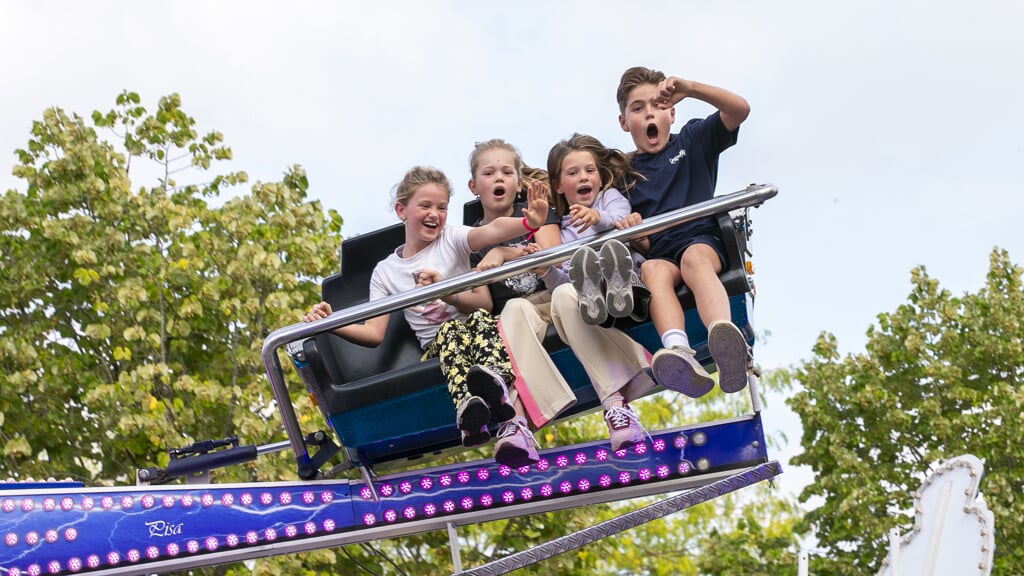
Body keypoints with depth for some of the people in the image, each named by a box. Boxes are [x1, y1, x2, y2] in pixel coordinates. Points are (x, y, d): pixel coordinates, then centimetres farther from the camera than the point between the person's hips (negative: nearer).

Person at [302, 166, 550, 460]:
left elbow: (492, 230, -15)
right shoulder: (385, 272, 11)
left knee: (480, 319, -33)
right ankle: (467, 405, -62)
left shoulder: (452, 238, 6)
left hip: (479, 334, 0)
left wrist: (528, 223, -37)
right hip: (438, 346, 0)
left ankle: (493, 378, -65)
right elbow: (374, 333, 7)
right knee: (450, 329, -34)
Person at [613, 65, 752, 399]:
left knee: (694, 259, -38)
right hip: (657, 252, 1)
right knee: (653, 271, -36)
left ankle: (726, 341, -68)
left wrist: (689, 89, -14)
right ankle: (680, 356, -65)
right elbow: (622, 224, 15)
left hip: (701, 239, -1)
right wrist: (625, 227, -11)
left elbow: (739, 110, 2)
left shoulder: (692, 140, 17)